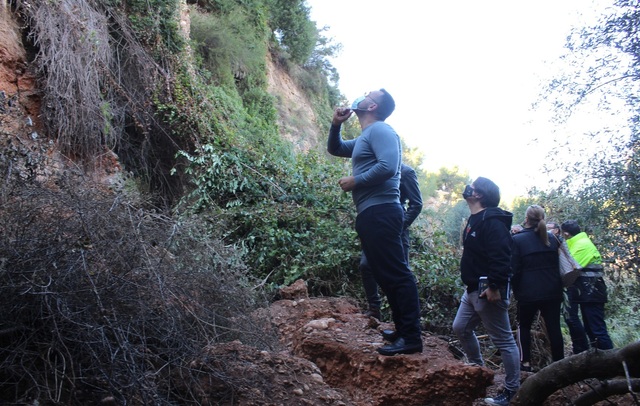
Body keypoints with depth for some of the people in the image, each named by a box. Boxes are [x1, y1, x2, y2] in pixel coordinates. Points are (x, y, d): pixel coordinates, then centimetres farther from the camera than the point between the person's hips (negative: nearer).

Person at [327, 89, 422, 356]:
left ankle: (411, 338, -10)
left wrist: (354, 181, -10)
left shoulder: (379, 129, -6)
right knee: (385, 275, 11)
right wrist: (336, 125, 17)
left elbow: (388, 167, -21)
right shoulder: (364, 138, 24)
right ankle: (402, 330, 17)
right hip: (370, 214, 11)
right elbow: (334, 149, 35)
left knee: (395, 274, -11)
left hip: (380, 212, -11)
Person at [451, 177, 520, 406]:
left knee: (504, 340, -2)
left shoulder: (492, 221, -18)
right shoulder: (475, 220, 14)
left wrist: (494, 287, -28)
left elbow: (500, 257, -26)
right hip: (473, 290, 11)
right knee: (461, 328, 18)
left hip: (488, 291, -11)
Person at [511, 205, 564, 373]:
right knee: (554, 327, 6)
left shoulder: (518, 240, -7)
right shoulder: (552, 238, 7)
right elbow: (558, 265, 15)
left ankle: (526, 362, 9)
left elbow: (515, 269, -8)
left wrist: (516, 291, 2)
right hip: (552, 291, 3)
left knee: (524, 326, 13)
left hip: (529, 293, -3)